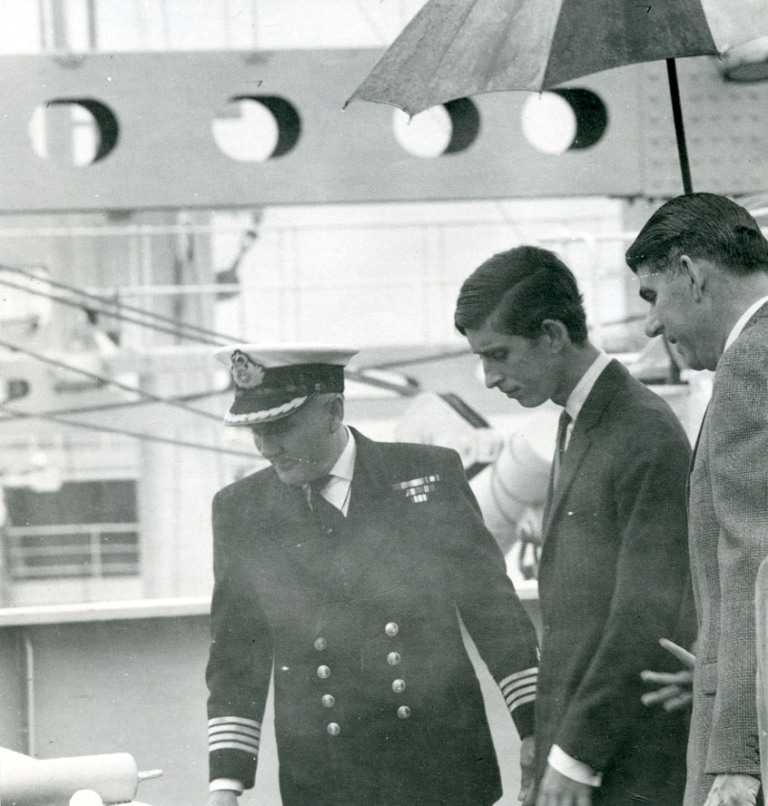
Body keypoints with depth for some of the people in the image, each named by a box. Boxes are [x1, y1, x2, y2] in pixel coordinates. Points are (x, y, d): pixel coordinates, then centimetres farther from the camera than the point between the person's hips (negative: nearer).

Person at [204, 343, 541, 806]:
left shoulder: (430, 473, 2)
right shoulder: (241, 511, 6)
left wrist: (535, 727, 2)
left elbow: (492, 605, 6)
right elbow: (236, 661, 8)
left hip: (443, 767, -1)